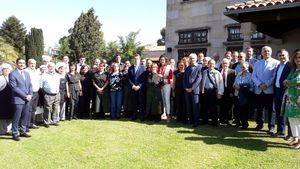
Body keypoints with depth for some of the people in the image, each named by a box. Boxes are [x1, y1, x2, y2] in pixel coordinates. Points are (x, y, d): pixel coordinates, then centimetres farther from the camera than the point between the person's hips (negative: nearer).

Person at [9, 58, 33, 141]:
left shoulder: (27, 74, 16)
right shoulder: (12, 74, -6)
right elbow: (14, 87, -12)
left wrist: (30, 95, -1)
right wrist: (25, 96, -14)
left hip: (27, 99, 6)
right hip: (18, 99, -6)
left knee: (25, 116, 11)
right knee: (17, 117, -1)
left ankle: (23, 131, 22)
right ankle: (15, 134, 10)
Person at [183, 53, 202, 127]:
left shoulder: (199, 67, -1)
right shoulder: (187, 68, 17)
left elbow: (199, 78, -9)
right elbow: (184, 78, 14)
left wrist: (192, 88, -14)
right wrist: (185, 88, -1)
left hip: (195, 90, -5)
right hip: (187, 90, 5)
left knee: (195, 107, -2)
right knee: (189, 106, 8)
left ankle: (196, 122, 6)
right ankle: (191, 120, 18)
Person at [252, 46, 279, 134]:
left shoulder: (275, 62, 2)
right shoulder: (257, 63, 15)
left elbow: (275, 76, -7)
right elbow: (254, 76, 7)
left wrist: (266, 84, -15)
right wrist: (259, 84, -9)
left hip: (269, 90, -4)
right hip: (258, 90, 4)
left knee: (270, 109, 1)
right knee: (259, 108, 11)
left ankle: (271, 127, 9)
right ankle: (260, 124, 24)